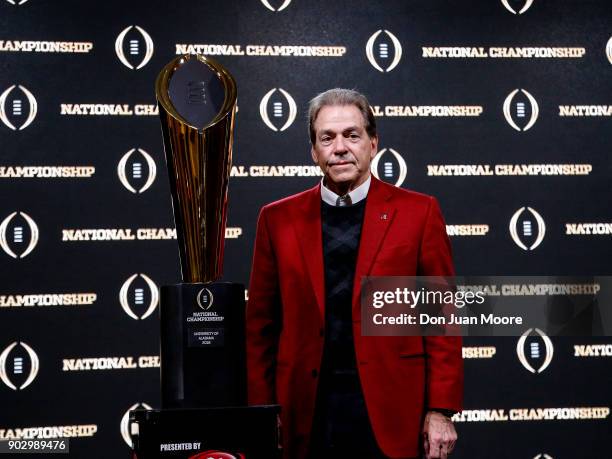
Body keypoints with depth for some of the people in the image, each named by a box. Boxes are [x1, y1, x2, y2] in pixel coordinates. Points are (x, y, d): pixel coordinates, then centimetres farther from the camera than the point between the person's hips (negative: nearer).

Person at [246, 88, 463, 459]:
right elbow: (262, 327, 8)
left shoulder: (418, 212, 2)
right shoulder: (279, 219, 7)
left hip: (391, 412, -1)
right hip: (309, 413, 2)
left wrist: (441, 411, -5)